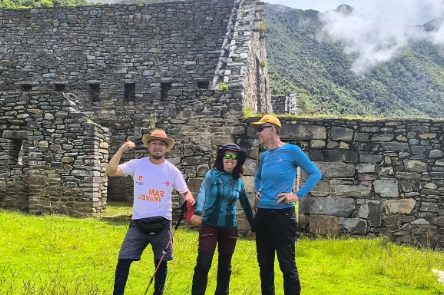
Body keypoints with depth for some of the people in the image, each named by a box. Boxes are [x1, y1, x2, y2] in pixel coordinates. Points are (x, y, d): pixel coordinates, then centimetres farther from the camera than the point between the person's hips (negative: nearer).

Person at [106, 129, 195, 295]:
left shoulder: (172, 171, -2)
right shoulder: (137, 165, -4)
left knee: (161, 263, 11)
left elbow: (185, 192, 6)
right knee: (124, 260, -3)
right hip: (138, 224, 0)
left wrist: (189, 198, -18)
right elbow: (110, 171, -13)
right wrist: (122, 149, -22)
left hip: (162, 225, 1)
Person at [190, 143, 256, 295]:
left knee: (225, 265, 12)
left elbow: (246, 205, 13)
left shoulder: (239, 182, 5)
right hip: (209, 225, -3)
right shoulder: (212, 174, -5)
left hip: (229, 228, 4)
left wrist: (253, 227, 16)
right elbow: (202, 192, -22)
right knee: (203, 264, -8)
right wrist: (197, 212, -40)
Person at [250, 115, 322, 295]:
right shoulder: (264, 156, 11)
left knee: (287, 264, -3)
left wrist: (298, 195, -12)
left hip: (282, 214, -6)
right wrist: (257, 191, 12)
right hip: (262, 214, 7)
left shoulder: (291, 151, -7)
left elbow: (315, 174, -5)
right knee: (264, 263, 12)